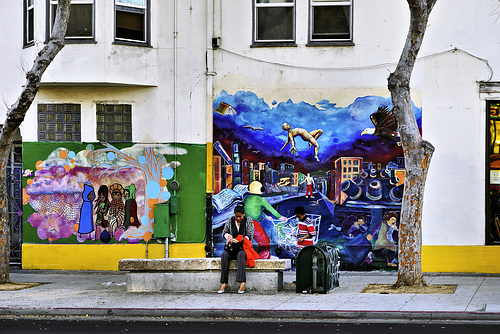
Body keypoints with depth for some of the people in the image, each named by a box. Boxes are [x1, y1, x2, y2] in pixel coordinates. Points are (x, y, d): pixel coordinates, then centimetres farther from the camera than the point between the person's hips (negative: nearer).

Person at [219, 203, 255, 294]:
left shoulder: (249, 221, 1)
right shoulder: (230, 220, 8)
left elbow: (250, 236, -5)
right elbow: (224, 232, 13)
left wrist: (239, 240, -21)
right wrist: (228, 236, -12)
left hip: (243, 246, -3)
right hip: (232, 247, 3)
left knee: (241, 254, -38)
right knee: (224, 255, -31)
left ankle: (242, 283, -48)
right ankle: (224, 283, -32)